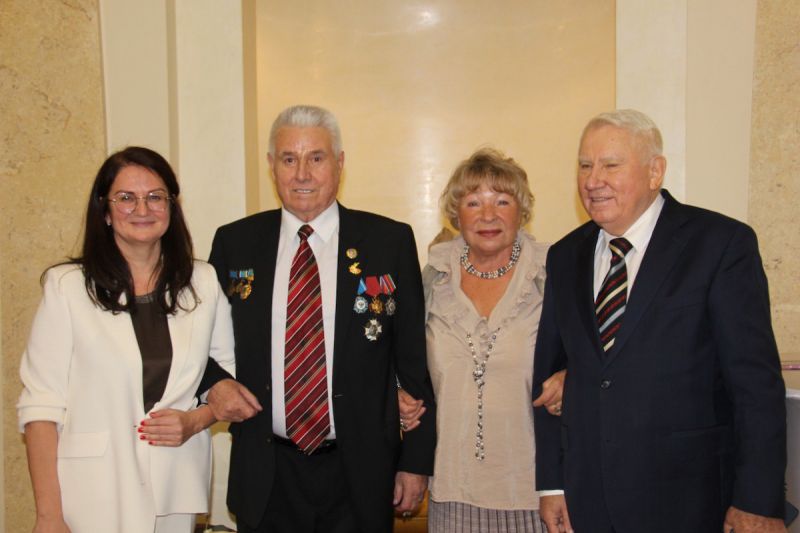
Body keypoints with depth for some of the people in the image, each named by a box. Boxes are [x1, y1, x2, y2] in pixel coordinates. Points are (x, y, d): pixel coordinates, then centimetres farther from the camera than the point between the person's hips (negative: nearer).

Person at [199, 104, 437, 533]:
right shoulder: (234, 243, 2)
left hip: (360, 474, -1)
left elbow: (414, 362, -1)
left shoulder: (390, 241, -2)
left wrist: (417, 461, -2)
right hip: (265, 476, 2)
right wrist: (214, 383, -8)